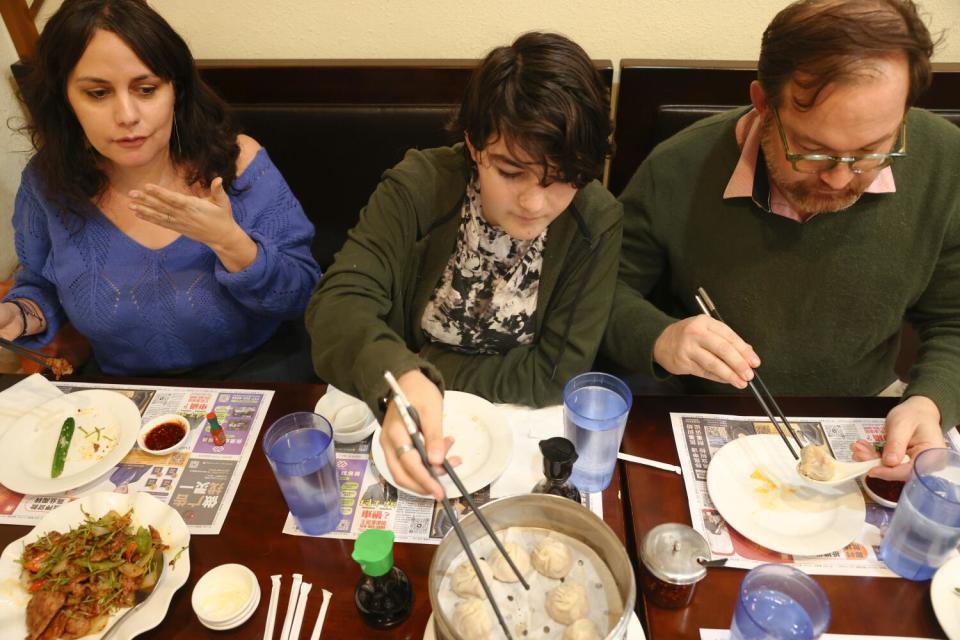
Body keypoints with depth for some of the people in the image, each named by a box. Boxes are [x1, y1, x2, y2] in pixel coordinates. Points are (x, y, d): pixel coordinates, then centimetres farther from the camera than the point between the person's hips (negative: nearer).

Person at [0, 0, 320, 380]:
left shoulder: (236, 161, -13)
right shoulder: (48, 182, -5)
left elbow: (303, 297, -13)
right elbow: (43, 287, 14)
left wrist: (228, 240, -28)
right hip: (127, 393, 2)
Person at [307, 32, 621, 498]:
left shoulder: (596, 223, -15)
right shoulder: (419, 186, -16)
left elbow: (555, 375, -14)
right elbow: (339, 302, -23)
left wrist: (430, 375, -18)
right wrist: (401, 378, -43)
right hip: (409, 420, 1)